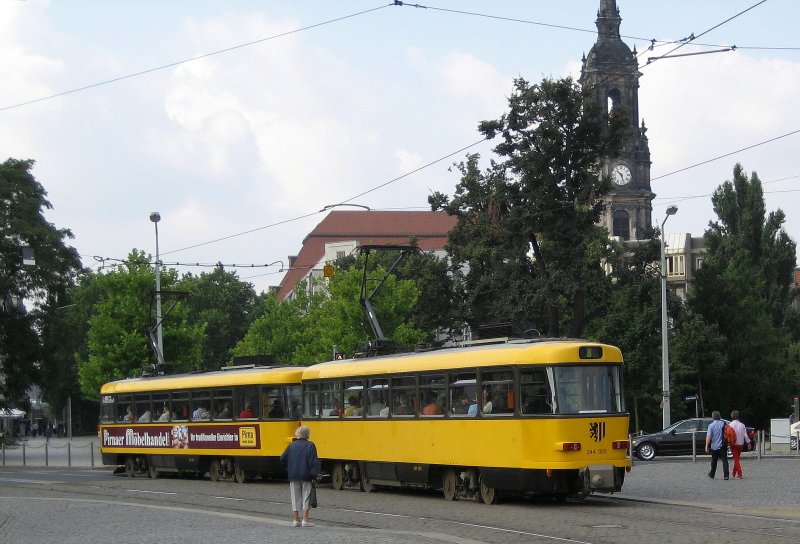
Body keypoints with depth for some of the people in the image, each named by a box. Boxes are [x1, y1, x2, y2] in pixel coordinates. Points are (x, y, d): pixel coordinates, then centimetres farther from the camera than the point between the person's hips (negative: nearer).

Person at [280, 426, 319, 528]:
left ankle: (296, 520, 10)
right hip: (306, 477, -3)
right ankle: (305, 520, -1)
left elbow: (283, 459, 6)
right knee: (306, 497, 3)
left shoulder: (291, 446, 5)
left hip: (293, 477, 3)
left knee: (295, 498, 9)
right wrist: (314, 475, -9)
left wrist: (288, 469, 21)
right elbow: (314, 461, -12)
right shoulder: (310, 446, -6)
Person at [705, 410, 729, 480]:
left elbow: (708, 436, -16)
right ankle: (726, 475, -11)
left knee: (714, 461, 15)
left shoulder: (711, 425, -10)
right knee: (724, 460, -1)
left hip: (714, 446, -1)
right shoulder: (723, 423, -2)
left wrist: (707, 446, -12)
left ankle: (712, 474, 27)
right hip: (722, 446, 1)